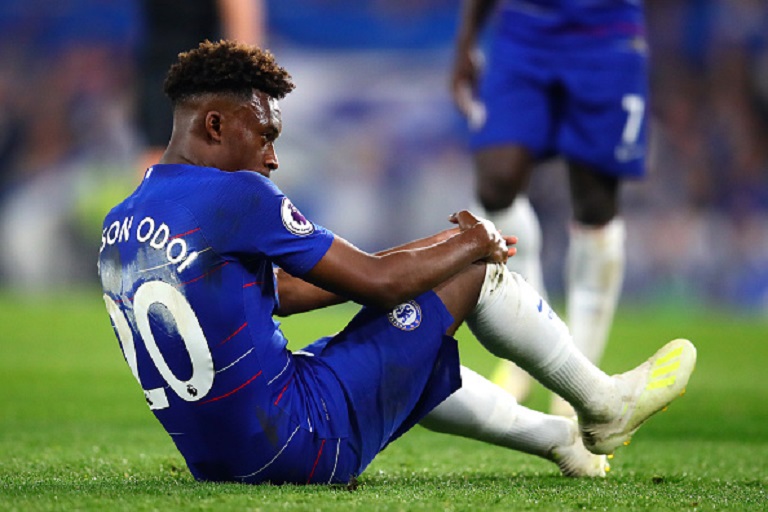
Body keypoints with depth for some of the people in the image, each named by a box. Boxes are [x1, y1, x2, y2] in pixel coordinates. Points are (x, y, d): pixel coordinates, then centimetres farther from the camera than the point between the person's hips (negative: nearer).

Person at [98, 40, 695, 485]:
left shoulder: (119, 225, 10)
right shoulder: (236, 195, -17)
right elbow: (377, 282, -11)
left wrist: (432, 248, 23)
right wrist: (473, 243, 8)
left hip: (211, 461, 8)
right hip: (303, 449, -8)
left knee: (413, 359, 34)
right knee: (473, 267, 5)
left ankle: (561, 438, 47)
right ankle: (601, 406, 24)